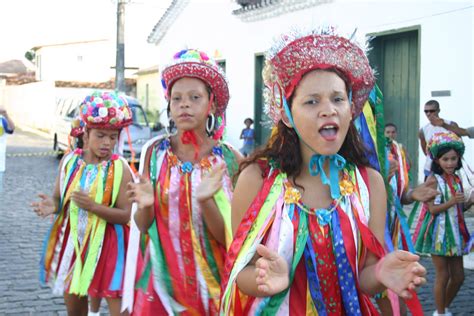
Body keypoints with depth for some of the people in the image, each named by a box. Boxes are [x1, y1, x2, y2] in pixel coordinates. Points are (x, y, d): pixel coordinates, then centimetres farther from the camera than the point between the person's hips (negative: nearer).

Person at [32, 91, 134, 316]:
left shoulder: (120, 168, -13)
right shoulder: (69, 161, -1)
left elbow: (127, 215, -15)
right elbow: (58, 198, 8)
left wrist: (93, 206, -27)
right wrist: (52, 206, -15)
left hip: (106, 247, -4)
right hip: (72, 242, 4)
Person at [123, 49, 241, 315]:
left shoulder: (230, 159, -9)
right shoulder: (155, 152, -5)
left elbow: (228, 238, -10)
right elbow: (143, 226, 1)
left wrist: (205, 201, -27)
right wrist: (145, 206, -20)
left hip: (210, 277, -1)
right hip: (161, 275, 1)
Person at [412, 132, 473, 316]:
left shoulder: (457, 180, 8)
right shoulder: (434, 179, -12)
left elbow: (459, 208, 15)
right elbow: (432, 209, -17)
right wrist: (451, 202, -30)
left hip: (455, 231, 7)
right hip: (438, 232, -7)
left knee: (458, 276, 10)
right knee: (443, 275, 0)